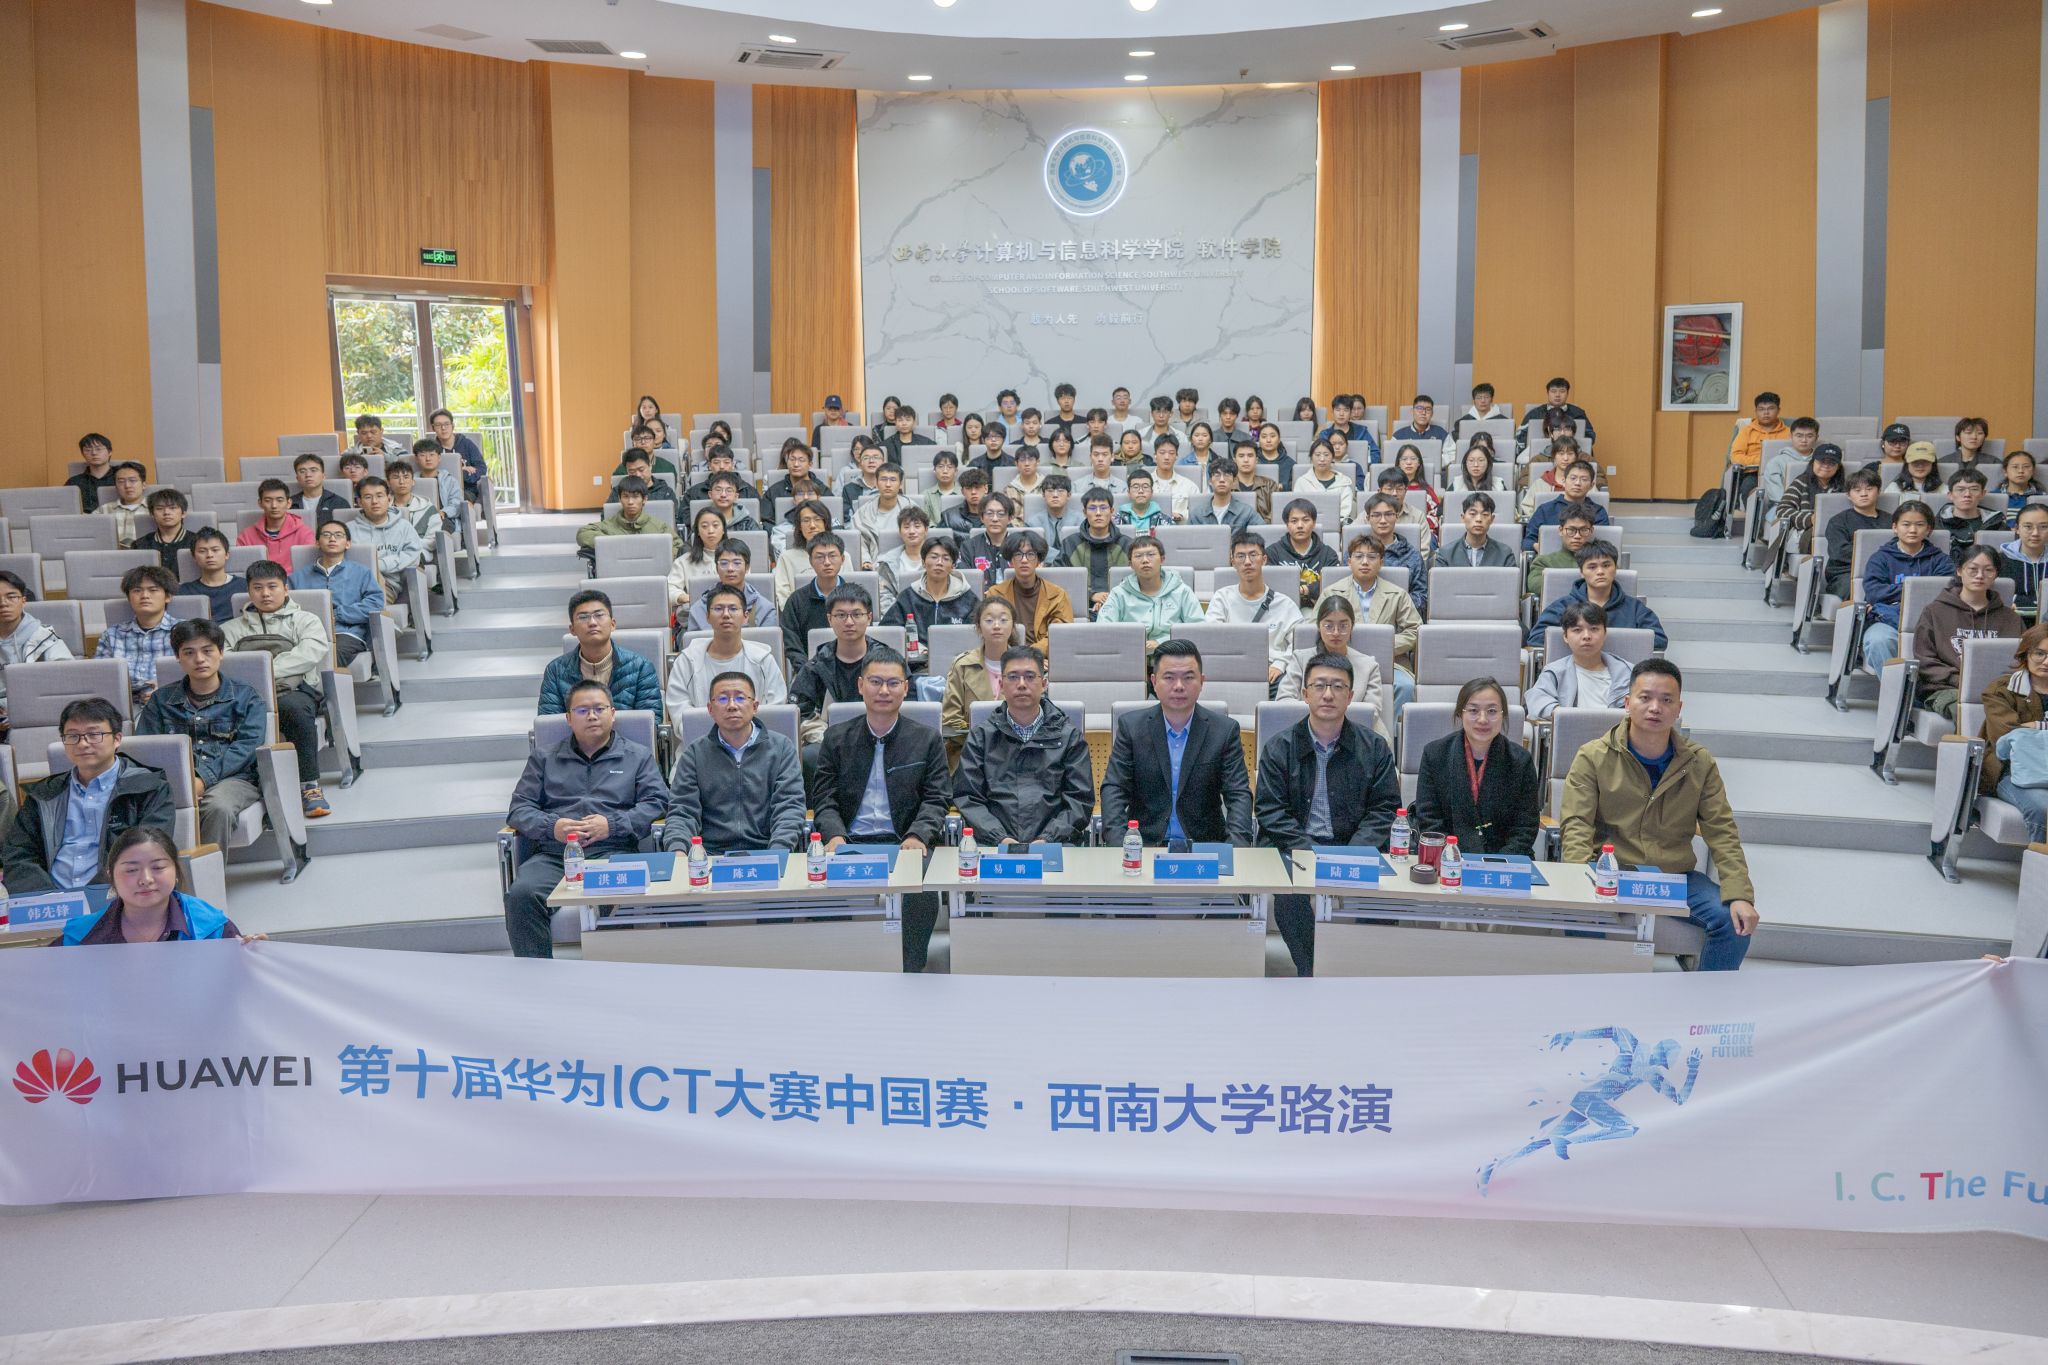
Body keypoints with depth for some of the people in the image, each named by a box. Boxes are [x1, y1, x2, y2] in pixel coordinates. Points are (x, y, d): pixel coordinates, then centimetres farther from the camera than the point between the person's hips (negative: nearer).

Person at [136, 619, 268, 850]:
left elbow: (246, 747, -1)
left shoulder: (246, 697, 14)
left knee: (218, 806, -38)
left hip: (233, 778, -1)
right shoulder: (161, 699, 22)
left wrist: (204, 777, -17)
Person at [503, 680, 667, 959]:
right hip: (552, 854, 2)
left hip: (612, 852, -2)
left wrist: (612, 825, -8)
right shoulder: (543, 758, 25)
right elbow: (519, 808, 16)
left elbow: (656, 802, 8)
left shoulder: (638, 756, 21)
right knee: (521, 895, -31)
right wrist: (551, 826, -5)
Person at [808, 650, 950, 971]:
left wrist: (918, 836, -14)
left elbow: (937, 800, 6)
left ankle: (909, 975, -19)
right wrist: (835, 835, -13)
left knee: (923, 892, -32)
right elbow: (824, 799, 8)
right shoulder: (836, 739, 14)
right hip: (850, 843, 1)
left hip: (904, 844, -1)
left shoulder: (927, 740, 11)